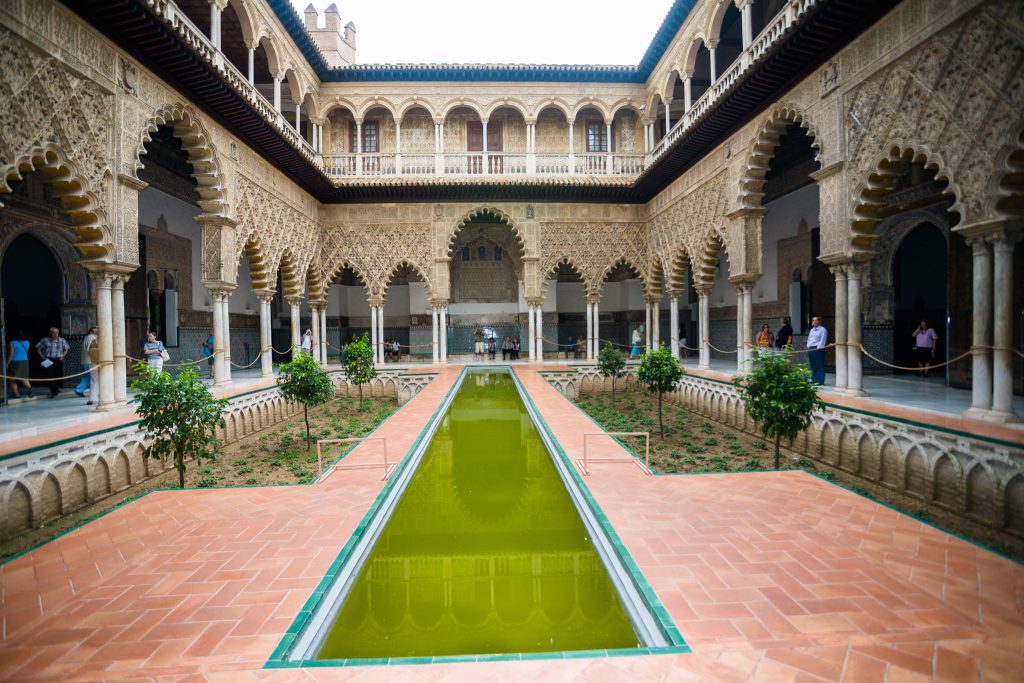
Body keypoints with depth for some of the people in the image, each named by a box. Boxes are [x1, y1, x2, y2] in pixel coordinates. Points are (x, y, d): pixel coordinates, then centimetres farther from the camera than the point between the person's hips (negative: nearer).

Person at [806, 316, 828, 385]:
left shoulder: (822, 330, -3)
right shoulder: (811, 330, 20)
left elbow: (822, 341, -9)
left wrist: (818, 348, -15)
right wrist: (808, 346, 10)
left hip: (818, 349, -7)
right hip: (810, 349, 7)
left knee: (820, 366, -4)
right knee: (812, 366, 10)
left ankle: (820, 381, -3)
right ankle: (814, 380, 16)